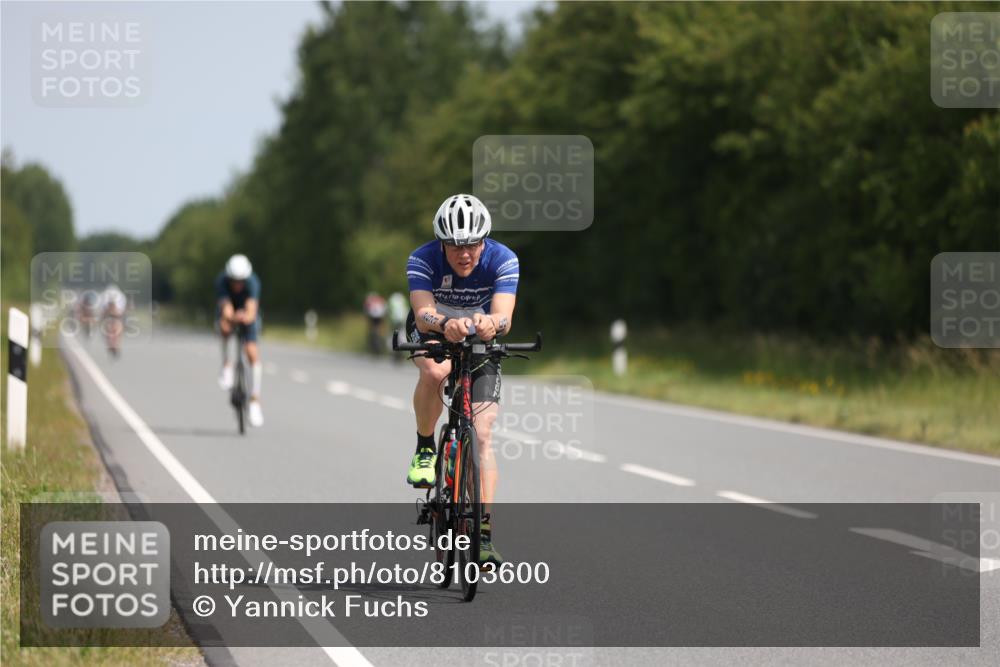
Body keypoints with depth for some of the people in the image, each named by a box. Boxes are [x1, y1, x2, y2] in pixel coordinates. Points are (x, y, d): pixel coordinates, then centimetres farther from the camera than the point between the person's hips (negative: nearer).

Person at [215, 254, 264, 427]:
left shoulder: (253, 282, -32)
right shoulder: (221, 281, -32)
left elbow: (252, 311, -45)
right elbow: (226, 311, -43)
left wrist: (247, 317, -68)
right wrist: (232, 317, -66)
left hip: (248, 315, 0)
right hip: (229, 314, 0)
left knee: (253, 353, -18)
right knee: (225, 327, -37)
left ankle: (255, 402, -11)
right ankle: (226, 366, -14)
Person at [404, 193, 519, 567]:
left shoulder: (503, 261, -27)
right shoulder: (423, 260, -28)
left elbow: (504, 317, -38)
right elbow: (423, 314, -41)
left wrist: (490, 323, -62)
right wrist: (446, 324, -64)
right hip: (431, 333, -1)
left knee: (483, 435, -12)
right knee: (434, 371, -38)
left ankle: (484, 533, -11)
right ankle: (424, 450, -12)